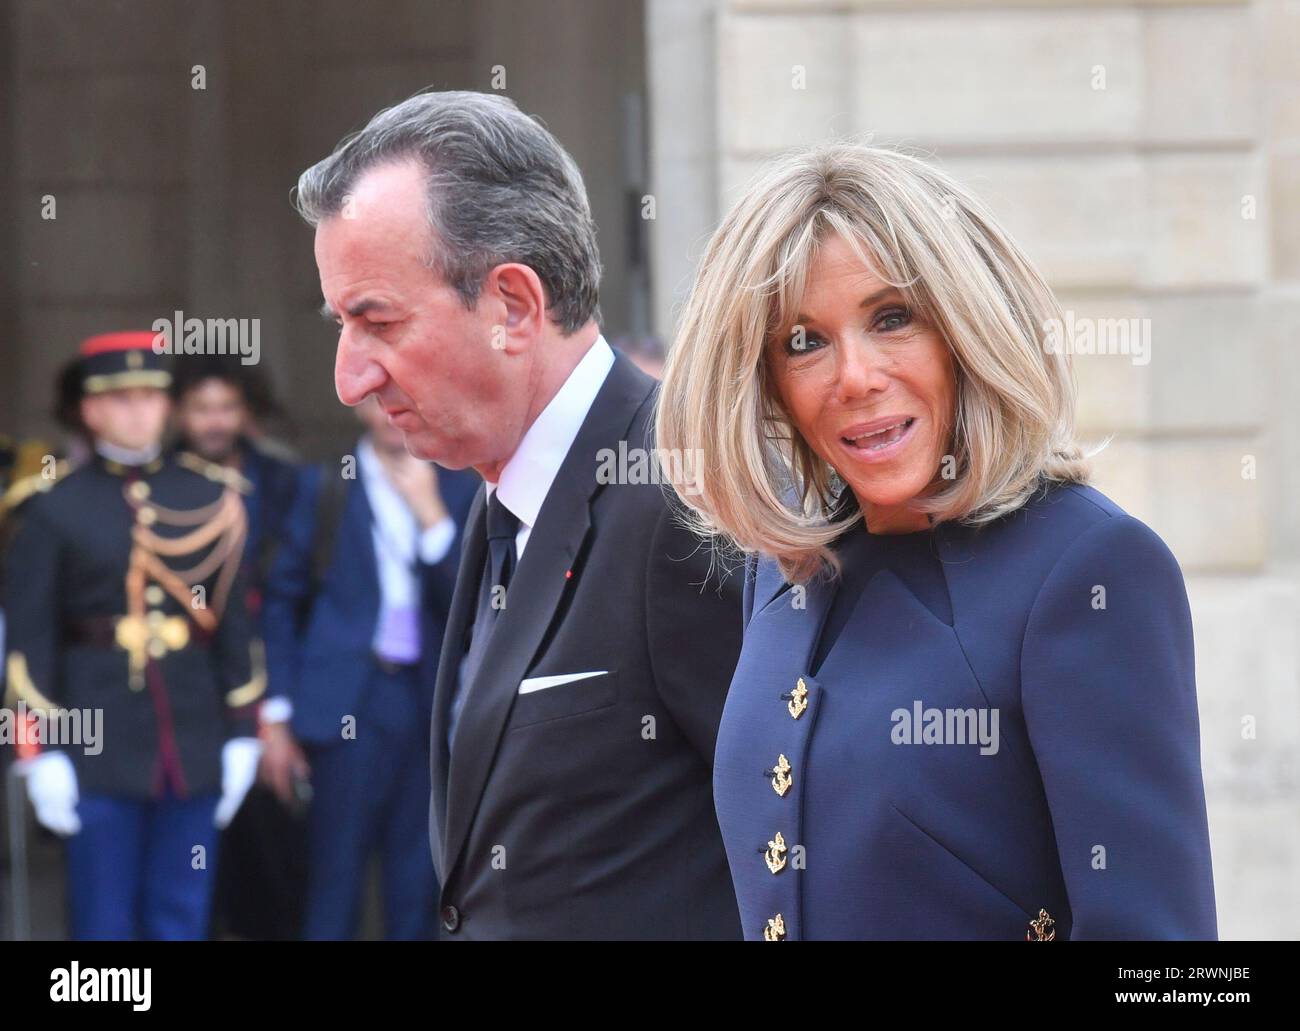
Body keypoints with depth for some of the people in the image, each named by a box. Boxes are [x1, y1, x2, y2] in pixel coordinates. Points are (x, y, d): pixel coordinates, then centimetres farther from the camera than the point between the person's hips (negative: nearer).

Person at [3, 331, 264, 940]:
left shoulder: (210, 498, 7)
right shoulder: (55, 510, -1)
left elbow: (235, 621, 9)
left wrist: (242, 734, 7)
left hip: (193, 746, 3)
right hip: (98, 749, -3)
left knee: (182, 922, 8)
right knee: (103, 926, 2)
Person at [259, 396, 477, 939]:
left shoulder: (459, 490, 6)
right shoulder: (325, 485, 3)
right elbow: (283, 602, 6)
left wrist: (431, 514, -11)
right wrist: (277, 714, 2)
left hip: (428, 707, 2)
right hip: (348, 705, -2)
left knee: (416, 898, 6)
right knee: (333, 897, -1)